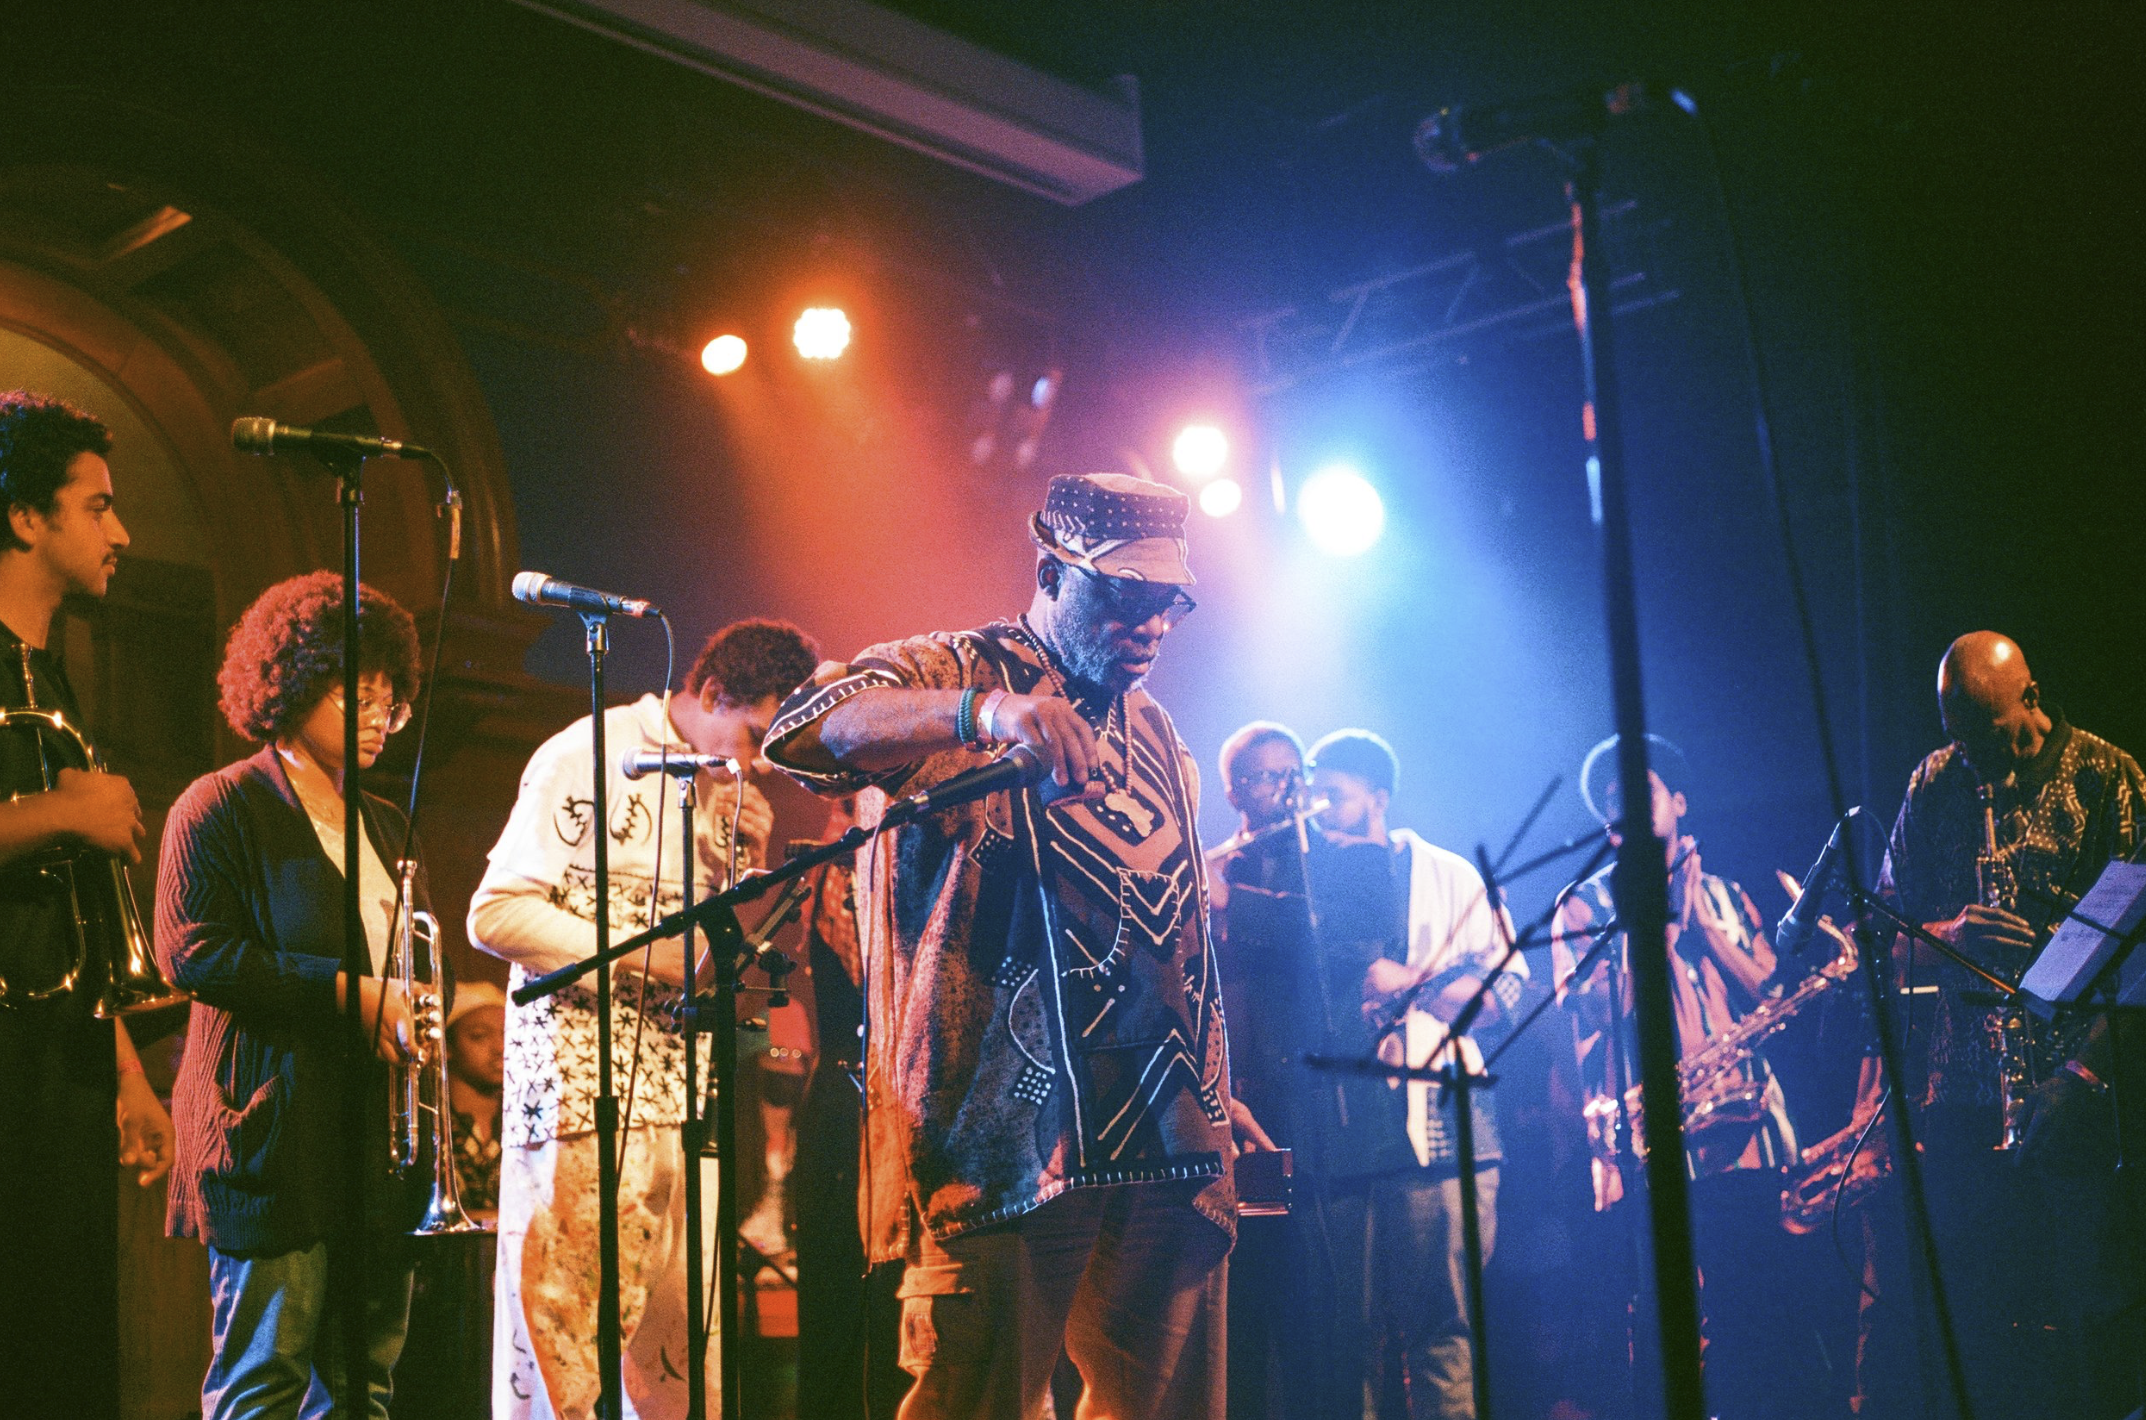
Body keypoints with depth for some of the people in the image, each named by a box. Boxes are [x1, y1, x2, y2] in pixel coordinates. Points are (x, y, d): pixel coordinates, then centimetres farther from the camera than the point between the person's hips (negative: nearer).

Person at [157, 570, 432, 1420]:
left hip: (378, 1127, 7)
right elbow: (191, 953, -12)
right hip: (277, 1132, -7)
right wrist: (342, 990, -17)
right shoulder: (220, 808, -2)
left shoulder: (386, 826, 21)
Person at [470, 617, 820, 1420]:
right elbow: (495, 914, -13)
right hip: (581, 1083, -7)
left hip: (679, 1093, 7)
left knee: (679, 1348, 7)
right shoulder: (590, 755, -6)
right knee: (563, 1325, -5)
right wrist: (643, 956, -17)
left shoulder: (724, 792, 17)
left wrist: (747, 862, 2)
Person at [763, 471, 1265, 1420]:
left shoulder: (1156, 737, 23)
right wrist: (981, 714, -34)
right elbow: (799, 734, -20)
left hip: (1167, 1140, 6)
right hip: (1009, 1132, -6)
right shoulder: (948, 677, 2)